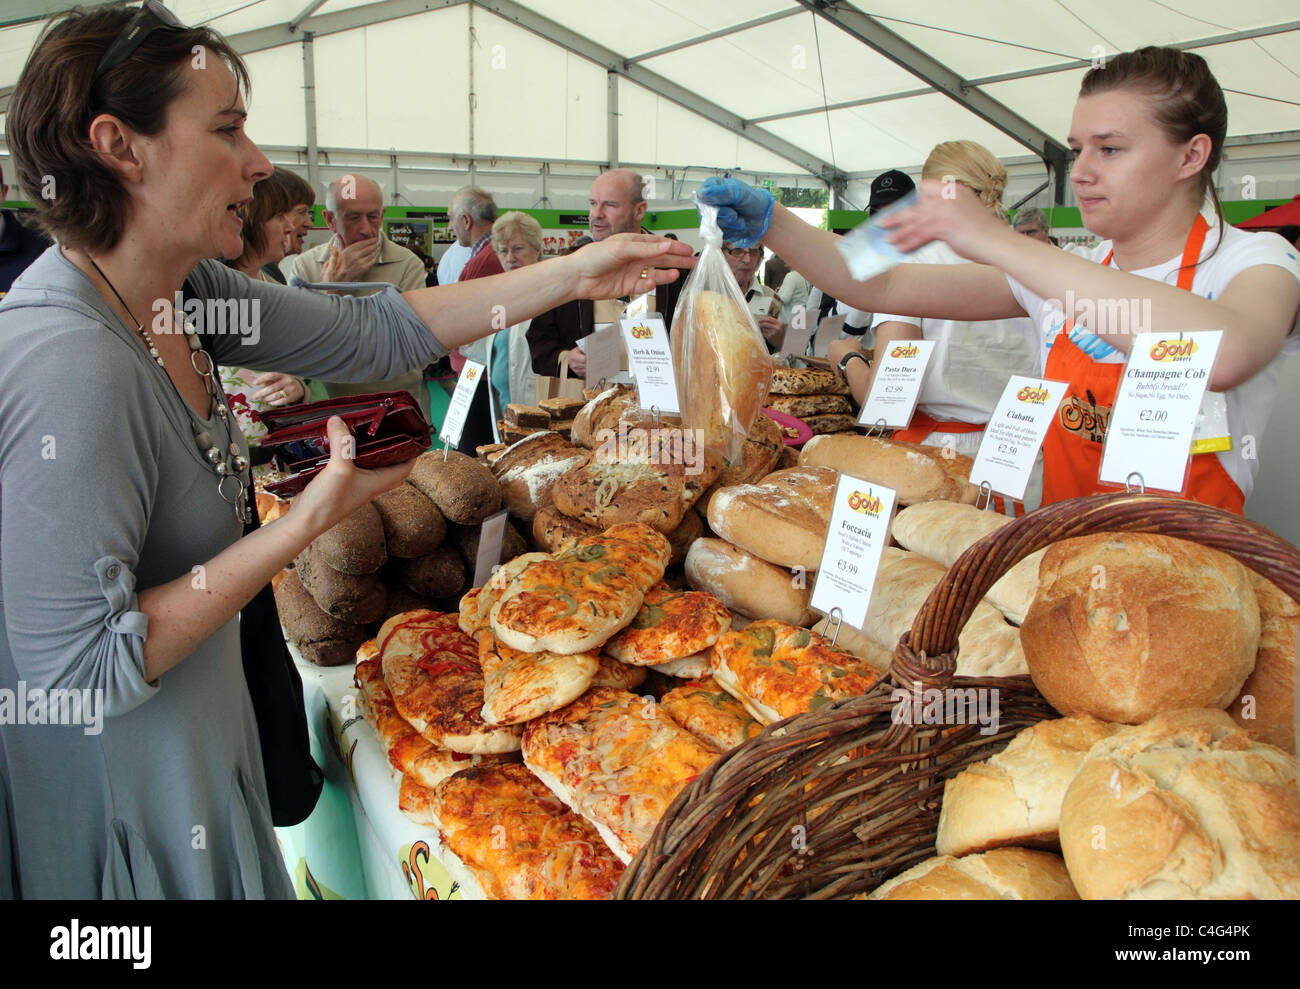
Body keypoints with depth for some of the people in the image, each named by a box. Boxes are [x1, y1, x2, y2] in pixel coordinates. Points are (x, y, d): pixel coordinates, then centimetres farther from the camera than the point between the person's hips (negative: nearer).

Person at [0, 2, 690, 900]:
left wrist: (577, 275, -2)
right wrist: (304, 526, -27)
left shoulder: (176, 289, -3)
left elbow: (369, 333, -1)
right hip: (116, 808, -8)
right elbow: (78, 670, -28)